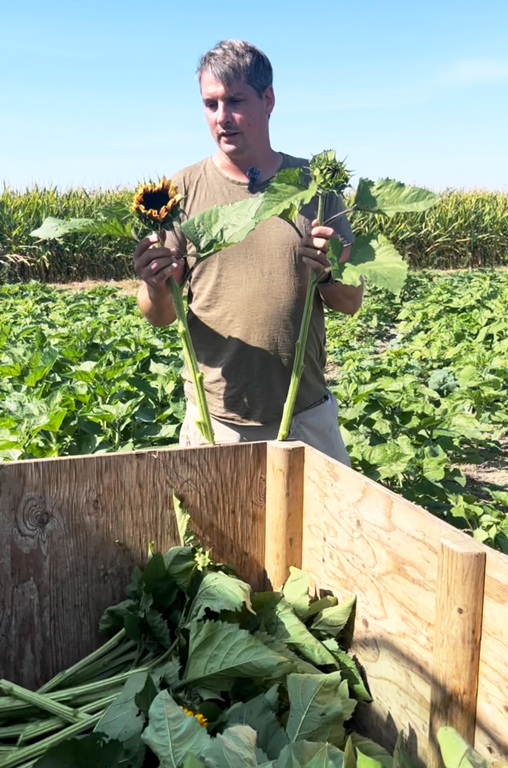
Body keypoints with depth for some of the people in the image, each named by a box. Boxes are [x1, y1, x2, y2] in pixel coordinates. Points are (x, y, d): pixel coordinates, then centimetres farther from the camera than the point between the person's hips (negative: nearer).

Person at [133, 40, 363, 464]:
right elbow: (160, 316, 0)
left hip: (306, 416, 1)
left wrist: (329, 274, -17)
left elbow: (352, 304, 4)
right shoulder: (184, 189, -1)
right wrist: (157, 286, -22)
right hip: (216, 420, -1)